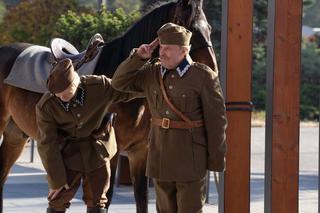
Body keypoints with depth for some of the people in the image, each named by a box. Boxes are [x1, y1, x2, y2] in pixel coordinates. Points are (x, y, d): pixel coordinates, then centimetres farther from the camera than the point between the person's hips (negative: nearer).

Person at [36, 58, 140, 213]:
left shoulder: (99, 87, -23)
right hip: (67, 154, -1)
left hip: (96, 152, 1)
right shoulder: (45, 106, -24)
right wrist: (56, 180, -11)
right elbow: (47, 144, -16)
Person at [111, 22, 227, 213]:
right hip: (161, 156, 5)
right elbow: (120, 82, 10)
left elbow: (216, 120, -10)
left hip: (191, 157, -5)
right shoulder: (152, 73, 6)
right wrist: (138, 57, -4)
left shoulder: (204, 76, -10)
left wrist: (216, 161, -10)